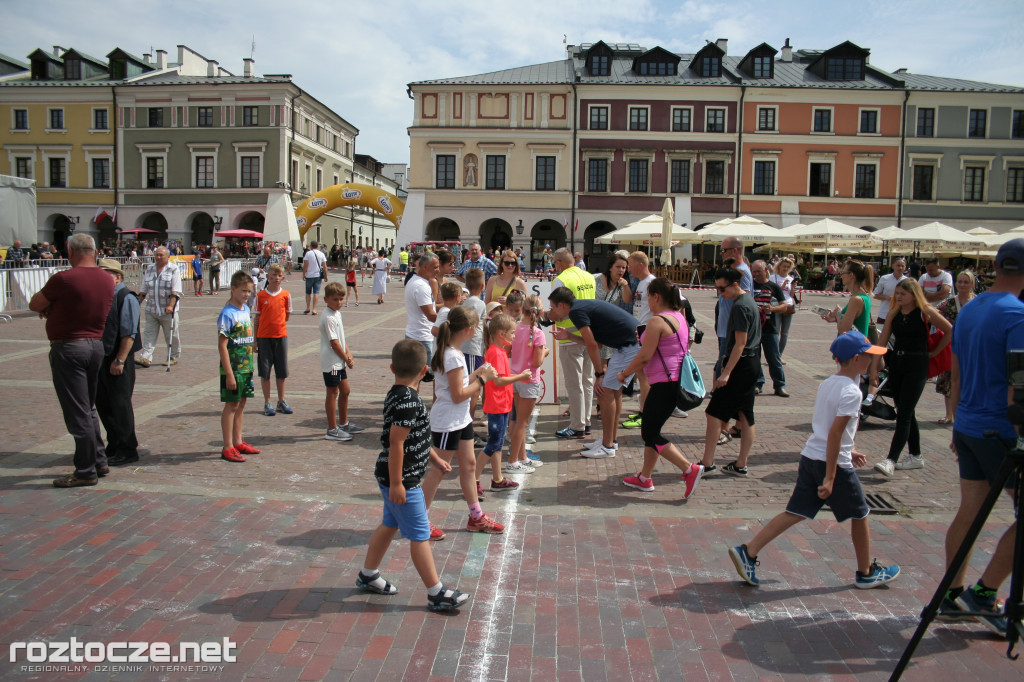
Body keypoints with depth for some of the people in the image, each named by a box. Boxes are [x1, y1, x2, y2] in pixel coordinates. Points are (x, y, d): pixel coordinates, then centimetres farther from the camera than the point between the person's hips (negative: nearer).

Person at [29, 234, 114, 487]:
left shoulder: (63, 279, -17)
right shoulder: (107, 279, 4)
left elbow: (34, 305, -4)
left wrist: (47, 306, 16)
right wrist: (54, 308, 11)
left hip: (68, 348, -7)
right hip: (96, 345, 7)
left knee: (77, 412, 0)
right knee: (88, 408, 20)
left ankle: (86, 471, 7)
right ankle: (99, 461, 25)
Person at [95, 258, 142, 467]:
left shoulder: (126, 298, -13)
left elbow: (129, 333, -17)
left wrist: (119, 360, -21)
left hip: (118, 361, -8)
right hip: (100, 358, 8)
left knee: (120, 405, 0)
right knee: (102, 404, 15)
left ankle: (126, 451, 12)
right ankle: (114, 446, 29)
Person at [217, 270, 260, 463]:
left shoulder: (246, 310, 9)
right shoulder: (227, 314, -15)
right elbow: (222, 345, -17)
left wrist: (249, 366, 16)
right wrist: (229, 373, -20)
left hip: (246, 367, 7)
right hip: (233, 368, -7)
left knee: (241, 404, 14)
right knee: (232, 405, -1)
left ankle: (238, 443, 25)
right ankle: (228, 448, 7)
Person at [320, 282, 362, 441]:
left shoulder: (337, 313, 11)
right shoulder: (328, 318, -19)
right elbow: (334, 343, -20)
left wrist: (348, 353, 1)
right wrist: (347, 359, -10)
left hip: (339, 362, 10)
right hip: (331, 362, -10)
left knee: (345, 391, 17)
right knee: (332, 393, -2)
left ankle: (344, 424, 31)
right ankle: (332, 430, 6)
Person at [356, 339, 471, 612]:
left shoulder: (398, 395, 7)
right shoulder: (407, 401, -25)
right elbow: (396, 443, -26)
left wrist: (433, 458, 28)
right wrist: (397, 483, -23)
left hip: (395, 478, 10)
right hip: (402, 480, -10)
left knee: (389, 525, 22)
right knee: (420, 535, -1)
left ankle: (367, 576, 37)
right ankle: (436, 594, 9)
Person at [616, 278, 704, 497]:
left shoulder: (657, 321, -16)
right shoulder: (680, 317, 12)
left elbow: (644, 356, -18)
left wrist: (624, 373, -3)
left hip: (665, 384, -10)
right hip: (678, 380, 10)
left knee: (650, 434, -2)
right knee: (651, 430, 17)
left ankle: (690, 469, -6)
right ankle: (645, 479, 23)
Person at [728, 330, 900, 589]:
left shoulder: (827, 383, 11)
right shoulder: (851, 392, -16)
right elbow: (835, 433, -21)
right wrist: (830, 477, -20)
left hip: (810, 457, 8)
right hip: (833, 462, -8)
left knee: (795, 513, 8)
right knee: (859, 515, 13)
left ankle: (747, 552, 1)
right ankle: (866, 573, 30)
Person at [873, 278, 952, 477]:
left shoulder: (925, 312, -7)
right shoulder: (894, 313, 8)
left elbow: (950, 331, -3)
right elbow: (883, 339, 5)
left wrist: (934, 352, 0)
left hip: (917, 365, -6)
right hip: (896, 363, 6)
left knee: (903, 415, -10)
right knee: (906, 413, 13)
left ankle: (891, 460, -14)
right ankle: (915, 456, 25)